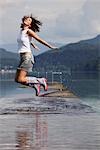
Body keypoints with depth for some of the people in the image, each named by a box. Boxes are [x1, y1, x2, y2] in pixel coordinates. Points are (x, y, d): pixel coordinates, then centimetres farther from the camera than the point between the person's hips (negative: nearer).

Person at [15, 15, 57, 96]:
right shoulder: (22, 30, 14)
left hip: (27, 57, -8)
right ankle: (35, 85, 15)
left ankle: (41, 80, -2)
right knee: (17, 79, 7)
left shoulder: (28, 31, -8)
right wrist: (34, 46, 48)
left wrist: (51, 47, 2)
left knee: (21, 79, -13)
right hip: (23, 57, 8)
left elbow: (40, 40, -3)